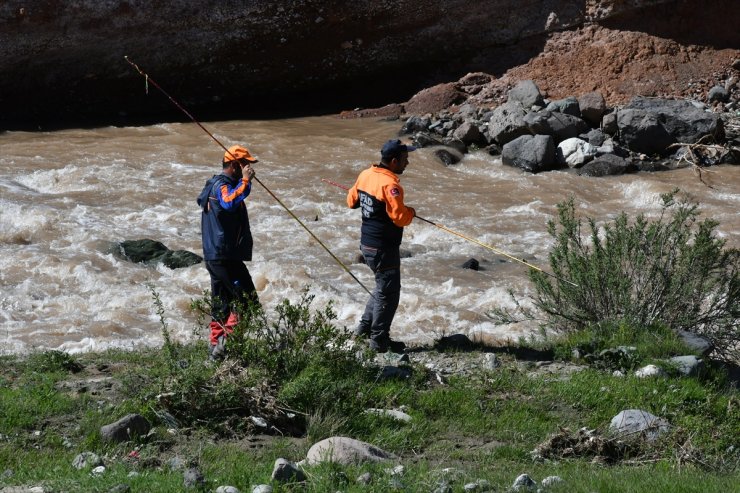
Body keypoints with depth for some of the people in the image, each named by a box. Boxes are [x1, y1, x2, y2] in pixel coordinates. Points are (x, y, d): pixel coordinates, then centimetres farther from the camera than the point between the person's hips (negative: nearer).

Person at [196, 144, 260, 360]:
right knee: (247, 300, -8)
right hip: (225, 256, -10)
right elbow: (229, 202, -37)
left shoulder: (214, 184, 17)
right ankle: (225, 341, -14)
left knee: (221, 303, 13)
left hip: (214, 256, 10)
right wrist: (245, 181, -31)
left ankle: (215, 348, 15)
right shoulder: (222, 185, -16)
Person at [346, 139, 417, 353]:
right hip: (384, 248, -9)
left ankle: (365, 327, 32)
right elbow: (400, 218, -25)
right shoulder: (390, 184, -24)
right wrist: (411, 212, -5)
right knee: (388, 292, 3)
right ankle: (379, 341, 8)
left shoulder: (366, 175, 3)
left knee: (383, 286, 25)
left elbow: (352, 201, 16)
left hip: (367, 244, 9)